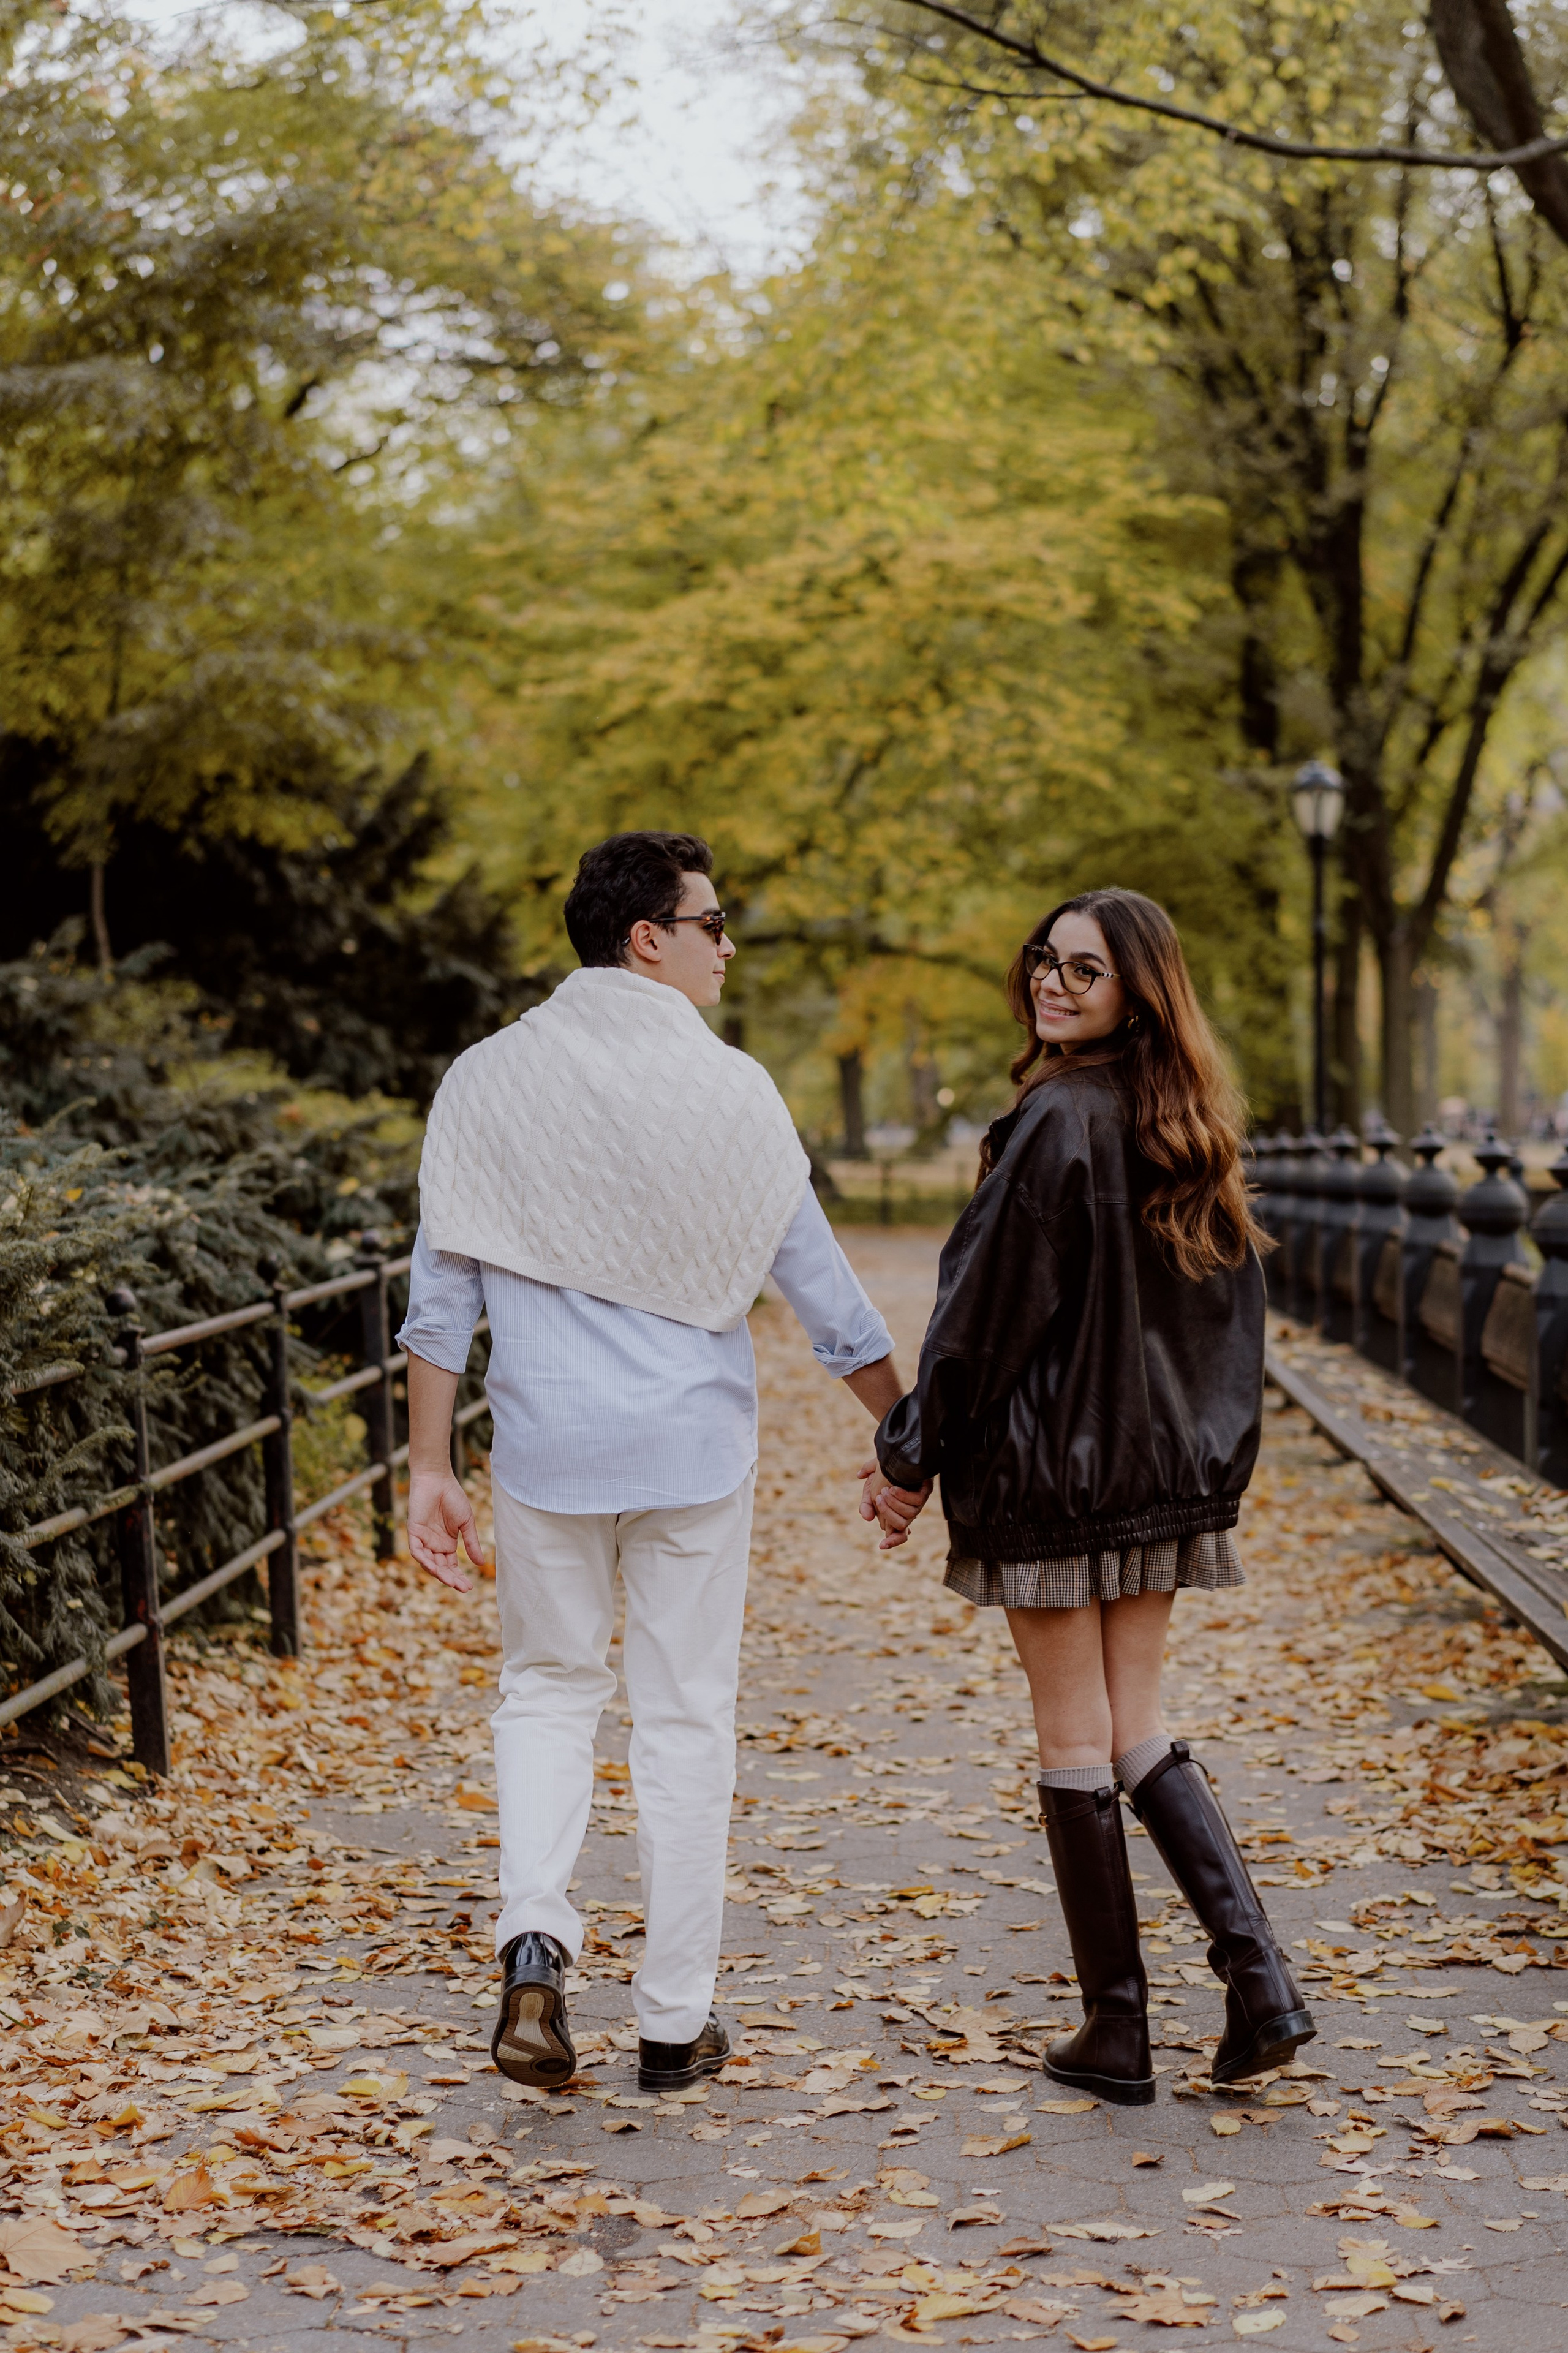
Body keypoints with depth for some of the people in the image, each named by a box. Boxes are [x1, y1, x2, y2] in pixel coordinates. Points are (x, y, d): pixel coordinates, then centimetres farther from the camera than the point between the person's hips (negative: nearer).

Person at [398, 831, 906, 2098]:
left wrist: (429, 1470, 3)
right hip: (693, 1446, -1)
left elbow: (442, 1295, -3)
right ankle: (676, 2019, 16)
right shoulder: (727, 1090, -6)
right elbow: (821, 1289, 0)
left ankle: (534, 1939, -4)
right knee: (685, 1719, 9)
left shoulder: (490, 1081, -2)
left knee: (548, 1687, 19)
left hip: (547, 1443, 1)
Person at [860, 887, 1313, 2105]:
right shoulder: (1197, 1131, 7)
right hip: (1168, 1469, 7)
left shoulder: (1058, 1125, -17)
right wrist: (1210, 1449, 20)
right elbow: (1235, 1311, 13)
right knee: (1137, 1729, 15)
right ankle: (1261, 1979, 2)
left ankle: (1117, 2032, 9)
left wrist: (910, 1458, -7)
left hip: (1049, 1467, -7)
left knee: (1075, 1741, 3)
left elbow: (986, 1310, -16)